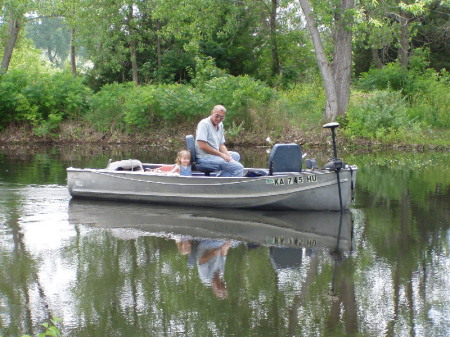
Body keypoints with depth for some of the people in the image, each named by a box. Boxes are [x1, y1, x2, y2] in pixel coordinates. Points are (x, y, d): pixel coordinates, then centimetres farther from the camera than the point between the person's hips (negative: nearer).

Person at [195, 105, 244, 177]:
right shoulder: (204, 124, -13)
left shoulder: (220, 125, 14)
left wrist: (228, 156, -3)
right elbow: (202, 145, -21)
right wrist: (221, 154, -16)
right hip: (205, 158, -10)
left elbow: (221, 145, 17)